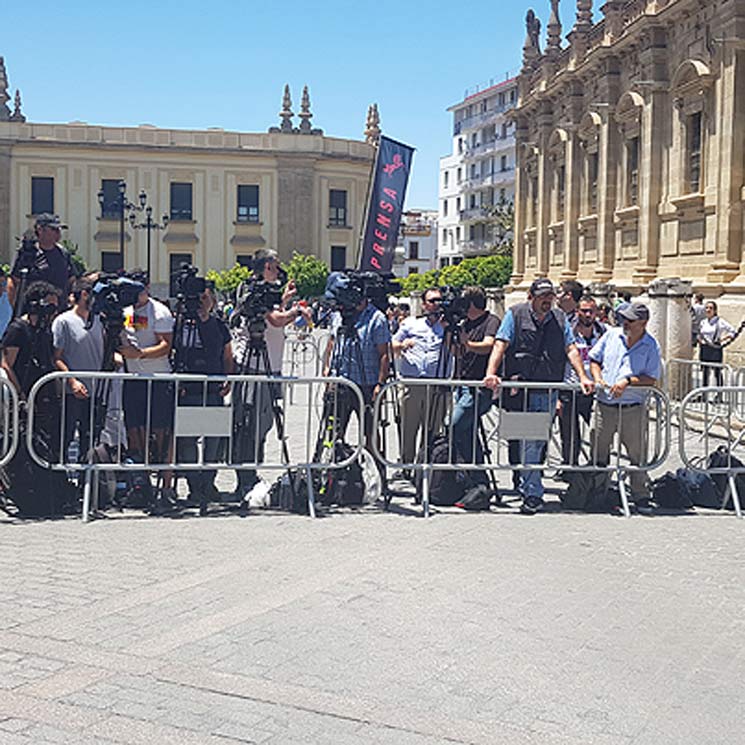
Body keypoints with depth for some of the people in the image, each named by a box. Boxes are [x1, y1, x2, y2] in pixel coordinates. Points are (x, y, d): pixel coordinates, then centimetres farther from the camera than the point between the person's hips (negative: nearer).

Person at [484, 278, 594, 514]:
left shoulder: (559, 318, 12)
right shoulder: (515, 315, 1)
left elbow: (571, 349, 7)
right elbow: (501, 345, -6)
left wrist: (583, 377, -4)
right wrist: (491, 373, -19)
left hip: (549, 391, 3)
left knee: (538, 441, 2)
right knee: (528, 441, -2)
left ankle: (526, 487, 11)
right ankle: (533, 494, 6)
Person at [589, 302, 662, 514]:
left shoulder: (651, 346, -2)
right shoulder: (611, 335, 6)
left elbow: (651, 379, -6)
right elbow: (594, 359, 15)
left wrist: (628, 381, -18)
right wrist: (598, 377, -3)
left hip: (633, 408, -3)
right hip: (604, 405, 3)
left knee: (637, 454, 2)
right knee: (599, 452, 10)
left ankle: (640, 497, 13)